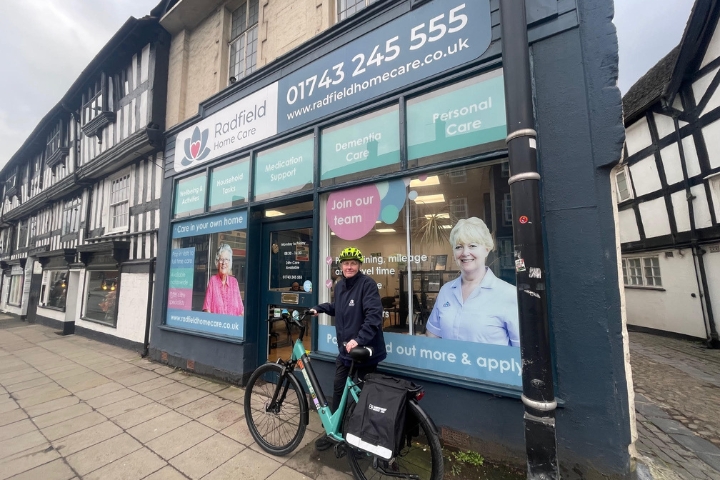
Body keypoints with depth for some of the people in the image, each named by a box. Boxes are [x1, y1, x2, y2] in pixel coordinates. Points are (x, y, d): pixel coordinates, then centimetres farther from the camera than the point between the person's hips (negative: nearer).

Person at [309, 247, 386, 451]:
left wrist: (358, 339, -34)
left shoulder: (367, 283, -18)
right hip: (344, 350, 7)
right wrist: (319, 308, 10)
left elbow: (374, 315, -27)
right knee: (338, 391, 18)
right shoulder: (340, 285, 5)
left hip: (365, 351, -6)